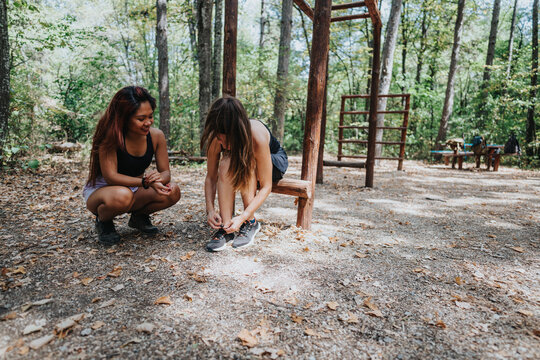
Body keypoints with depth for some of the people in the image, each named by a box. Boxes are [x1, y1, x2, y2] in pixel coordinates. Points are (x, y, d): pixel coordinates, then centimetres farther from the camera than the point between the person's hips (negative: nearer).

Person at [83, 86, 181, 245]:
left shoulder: (156, 135, -11)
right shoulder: (110, 136, -23)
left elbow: (165, 171, -7)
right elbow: (110, 176, -28)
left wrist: (160, 178, -32)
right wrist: (146, 182, -39)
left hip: (135, 190, 4)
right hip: (100, 190, -4)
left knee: (172, 192, -22)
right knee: (122, 196, -40)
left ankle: (139, 216, 8)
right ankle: (103, 221, -3)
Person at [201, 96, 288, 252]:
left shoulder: (257, 136, -39)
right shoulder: (216, 138, -27)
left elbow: (266, 187, -34)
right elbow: (211, 177, -17)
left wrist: (242, 217, -41)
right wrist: (210, 208, -32)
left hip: (275, 162, -3)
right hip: (240, 164, 4)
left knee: (246, 163, -37)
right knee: (226, 165, -32)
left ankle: (251, 222, -21)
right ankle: (225, 227, -26)